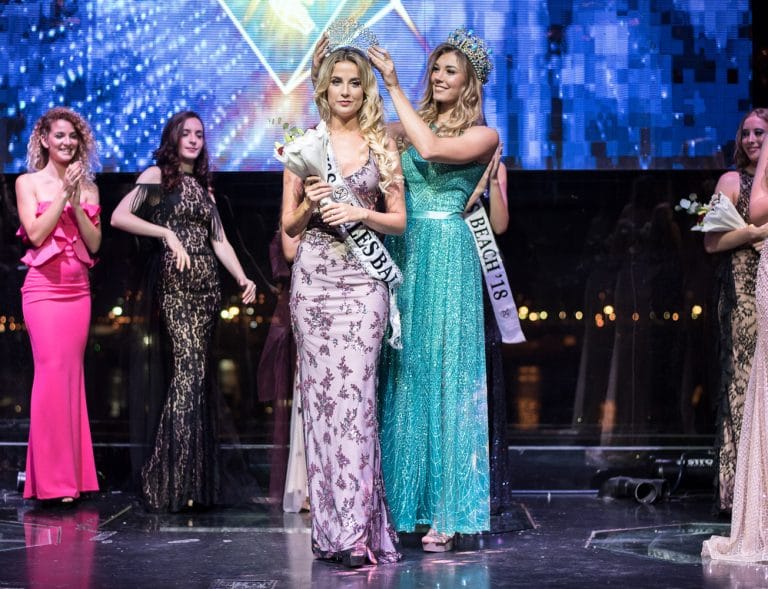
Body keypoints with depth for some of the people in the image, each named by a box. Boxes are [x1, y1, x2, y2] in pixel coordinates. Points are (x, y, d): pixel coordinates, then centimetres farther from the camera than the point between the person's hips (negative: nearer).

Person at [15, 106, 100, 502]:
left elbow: (94, 243, 4)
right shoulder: (28, 183, 3)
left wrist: (76, 202, -8)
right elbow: (35, 234, -9)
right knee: (52, 371, -10)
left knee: (71, 373, 5)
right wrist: (64, 195, -12)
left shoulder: (87, 186, 12)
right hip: (43, 288, -4)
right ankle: (52, 479, -7)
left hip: (78, 289, 4)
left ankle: (72, 475, 10)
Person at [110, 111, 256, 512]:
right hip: (175, 284, -6)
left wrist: (243, 279, 4)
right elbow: (118, 217, -10)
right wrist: (167, 232, -15)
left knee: (198, 376, 4)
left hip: (207, 284, 6)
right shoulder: (158, 175, 3)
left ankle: (195, 482, 9)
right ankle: (171, 483, -12)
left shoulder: (203, 185, 21)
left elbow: (218, 240, 17)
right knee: (189, 370, -15)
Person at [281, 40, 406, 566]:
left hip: (363, 278, -1)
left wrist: (360, 213, -10)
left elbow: (399, 220, 7)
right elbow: (289, 224, 11)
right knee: (320, 392, -2)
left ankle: (354, 529, -10)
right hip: (314, 275, 1)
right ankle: (332, 525, 4)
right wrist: (309, 206, -9)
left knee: (354, 390, -11)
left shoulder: (382, 146, 8)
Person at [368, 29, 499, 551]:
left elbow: (432, 149, -16)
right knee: (400, 373, 5)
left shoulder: (483, 136, 2)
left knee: (441, 372, -3)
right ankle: (397, 502, 11)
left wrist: (394, 85, -13)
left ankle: (443, 511, 1)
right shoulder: (408, 127, 14)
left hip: (446, 257, -4)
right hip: (400, 253, 4)